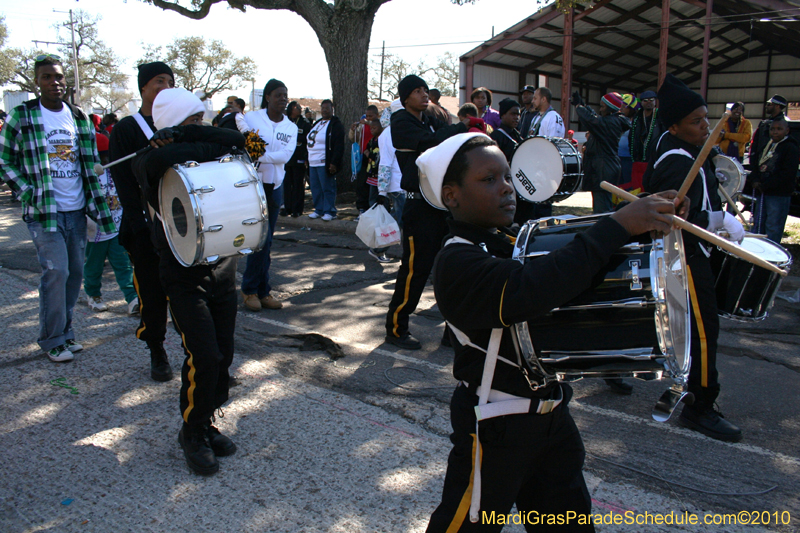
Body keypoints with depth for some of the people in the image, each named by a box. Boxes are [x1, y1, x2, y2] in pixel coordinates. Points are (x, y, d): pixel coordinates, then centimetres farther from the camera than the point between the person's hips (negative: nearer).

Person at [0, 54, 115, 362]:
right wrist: (30, 193, -11)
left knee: (75, 272, 9)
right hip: (44, 211, -5)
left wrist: (100, 208, 6)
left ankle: (65, 331, 25)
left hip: (76, 210, 5)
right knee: (56, 272, -10)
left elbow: (91, 165, 13)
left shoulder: (79, 118, 10)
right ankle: (52, 340, 4)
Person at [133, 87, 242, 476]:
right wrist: (212, 147, -19)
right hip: (183, 274, -5)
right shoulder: (152, 163, -6)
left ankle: (207, 423, 26)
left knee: (223, 355, 6)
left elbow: (236, 138, -11)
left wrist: (183, 136, -15)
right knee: (204, 356, -11)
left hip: (221, 267, 5)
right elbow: (157, 160, -30)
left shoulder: (211, 157, 8)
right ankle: (193, 433, 11)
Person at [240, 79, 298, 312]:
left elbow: (286, 154, -7)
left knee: (266, 242, 8)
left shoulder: (290, 127, 9)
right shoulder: (251, 118, -2)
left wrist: (261, 156, -20)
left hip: (274, 187, 5)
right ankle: (258, 290, 4)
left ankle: (252, 289, 18)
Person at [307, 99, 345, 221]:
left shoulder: (336, 125, -7)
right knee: (315, 188, 10)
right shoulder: (317, 124, 20)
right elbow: (309, 142, 25)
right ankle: (319, 210, 20)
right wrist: (307, 159, 18)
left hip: (325, 164, -8)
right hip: (313, 163, 8)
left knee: (327, 188, -5)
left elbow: (339, 146, -14)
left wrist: (334, 163, -21)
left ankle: (329, 212, 3)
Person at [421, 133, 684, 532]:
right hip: (494, 427, -8)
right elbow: (528, 293, -40)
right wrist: (617, 226, -37)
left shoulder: (516, 240, 6)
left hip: (551, 414, 8)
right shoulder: (457, 262, -22)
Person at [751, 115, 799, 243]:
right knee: (758, 225, 13)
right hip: (762, 193, 8)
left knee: (773, 229, -5)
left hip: (779, 195, -8)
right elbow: (758, 165, 21)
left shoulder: (791, 148, -8)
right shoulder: (767, 146, 17)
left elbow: (788, 174, -17)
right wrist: (756, 181, -1)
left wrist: (764, 185, -16)